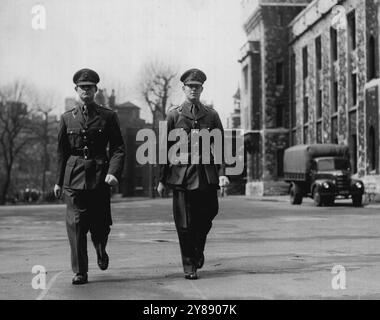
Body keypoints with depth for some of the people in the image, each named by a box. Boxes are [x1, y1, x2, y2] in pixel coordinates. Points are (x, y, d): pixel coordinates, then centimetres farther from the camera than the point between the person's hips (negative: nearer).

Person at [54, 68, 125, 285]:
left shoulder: (108, 116, 3)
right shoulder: (67, 118, 9)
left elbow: (118, 148, 0)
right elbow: (62, 151, 14)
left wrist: (114, 172, -15)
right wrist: (59, 181, 14)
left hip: (100, 177, -1)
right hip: (74, 178, 1)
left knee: (100, 224, 6)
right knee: (76, 225, -6)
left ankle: (101, 251, 40)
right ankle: (80, 272, 0)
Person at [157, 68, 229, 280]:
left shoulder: (212, 115, 9)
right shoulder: (174, 115, 5)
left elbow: (220, 146, 6)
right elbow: (165, 148, 5)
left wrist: (222, 173, -7)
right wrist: (162, 179, 2)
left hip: (207, 174, 2)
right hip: (181, 173, -1)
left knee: (206, 217, 5)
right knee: (185, 223, -1)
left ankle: (198, 249, 35)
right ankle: (189, 265, 11)